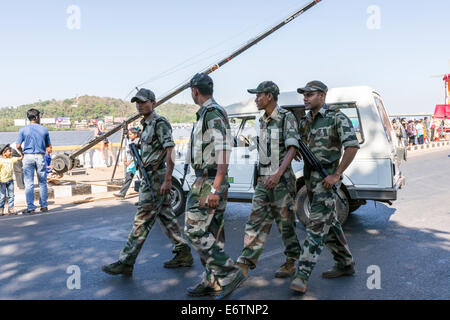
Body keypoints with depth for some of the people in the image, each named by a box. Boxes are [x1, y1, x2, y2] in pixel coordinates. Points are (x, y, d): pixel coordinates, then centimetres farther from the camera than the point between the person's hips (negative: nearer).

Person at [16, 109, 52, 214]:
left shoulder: (23, 130, -1)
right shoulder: (44, 130, 3)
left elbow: (18, 146, -6)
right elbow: (48, 145, 8)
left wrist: (22, 153, 12)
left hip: (28, 157, -1)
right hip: (40, 157, 1)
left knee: (29, 183, 2)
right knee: (42, 183, 10)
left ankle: (31, 207, 2)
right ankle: (44, 206, 15)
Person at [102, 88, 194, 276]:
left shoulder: (160, 123, -12)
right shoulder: (146, 125, 18)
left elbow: (170, 152, -19)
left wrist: (167, 179, -23)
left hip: (157, 178, -10)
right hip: (150, 177, 10)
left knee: (142, 220, -6)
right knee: (166, 217, 12)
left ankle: (125, 263, -1)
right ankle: (183, 254, 20)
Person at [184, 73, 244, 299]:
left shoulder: (212, 112, -13)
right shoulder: (207, 113, 18)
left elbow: (224, 150, -22)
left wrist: (215, 188, -26)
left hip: (209, 181, -10)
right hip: (208, 181, 10)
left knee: (195, 231, -8)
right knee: (211, 233, 12)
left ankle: (230, 274, -3)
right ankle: (212, 282, 20)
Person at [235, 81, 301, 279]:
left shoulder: (287, 118, -9)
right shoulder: (262, 121, 14)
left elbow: (292, 148, -18)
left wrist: (278, 173, -31)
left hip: (281, 179, -7)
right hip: (263, 180, 7)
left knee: (285, 222, 3)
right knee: (256, 221, 1)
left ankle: (291, 262, 19)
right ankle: (244, 264, 0)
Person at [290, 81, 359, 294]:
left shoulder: (337, 118, -9)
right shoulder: (305, 122, 13)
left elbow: (352, 146, -15)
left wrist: (336, 175, -18)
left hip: (326, 178, -8)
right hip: (310, 177, 8)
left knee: (316, 225, -11)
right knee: (329, 223, 15)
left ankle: (302, 275, -12)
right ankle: (345, 264, 28)